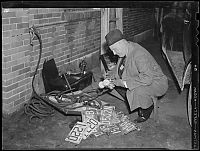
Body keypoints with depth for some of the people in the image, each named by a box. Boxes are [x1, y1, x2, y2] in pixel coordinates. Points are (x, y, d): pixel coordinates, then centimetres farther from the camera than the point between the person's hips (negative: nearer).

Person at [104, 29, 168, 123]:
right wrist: (111, 74, -8)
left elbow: (147, 78, -38)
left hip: (155, 82, -9)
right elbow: (120, 67, 13)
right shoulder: (125, 51, -5)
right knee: (115, 81, 1)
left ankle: (148, 108, -1)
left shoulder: (139, 55, -32)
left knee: (136, 91, -36)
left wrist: (124, 83, -36)